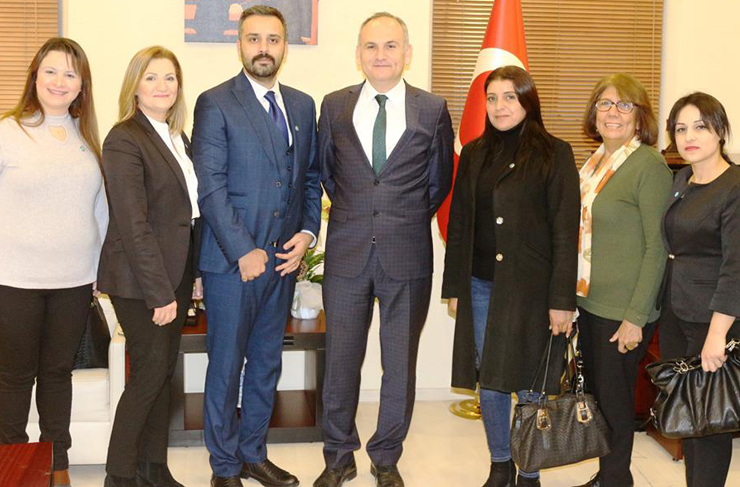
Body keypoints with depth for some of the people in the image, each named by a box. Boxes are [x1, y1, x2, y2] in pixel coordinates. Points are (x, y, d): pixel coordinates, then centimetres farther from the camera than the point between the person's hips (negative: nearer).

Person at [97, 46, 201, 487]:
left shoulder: (178, 138, 12)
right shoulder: (124, 140, -13)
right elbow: (134, 226, -18)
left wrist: (195, 274, 9)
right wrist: (159, 293, -19)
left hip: (176, 275, 8)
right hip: (138, 280, -7)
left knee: (164, 372, 12)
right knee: (149, 373, -3)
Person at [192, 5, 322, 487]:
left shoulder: (303, 105, 11)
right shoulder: (215, 104, -7)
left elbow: (311, 176, 15)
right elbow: (211, 188, -12)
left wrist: (308, 232, 0)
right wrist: (243, 251, -16)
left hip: (284, 259, 5)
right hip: (232, 261, -5)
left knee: (267, 364, 15)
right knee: (226, 366, 5)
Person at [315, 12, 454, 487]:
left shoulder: (433, 110, -1)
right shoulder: (335, 106, 3)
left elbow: (440, 181, 10)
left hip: (407, 256, -1)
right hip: (347, 252, 1)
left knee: (401, 364, 9)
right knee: (341, 361, 8)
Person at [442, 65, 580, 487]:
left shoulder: (555, 155, -3)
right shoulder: (475, 154, 10)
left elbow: (565, 231, -7)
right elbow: (459, 224, 13)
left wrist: (562, 299, -11)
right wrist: (454, 287, 9)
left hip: (529, 286, -4)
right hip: (481, 285, 4)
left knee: (528, 382, 2)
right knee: (488, 381, 10)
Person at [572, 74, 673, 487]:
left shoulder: (650, 165, -13)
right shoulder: (596, 161, 10)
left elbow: (657, 247, -16)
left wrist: (636, 317, -18)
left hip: (623, 310, -7)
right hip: (589, 301, 7)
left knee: (614, 398, 3)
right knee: (595, 391, 15)